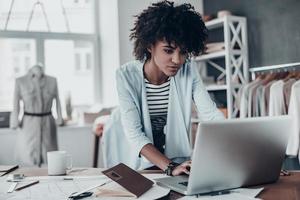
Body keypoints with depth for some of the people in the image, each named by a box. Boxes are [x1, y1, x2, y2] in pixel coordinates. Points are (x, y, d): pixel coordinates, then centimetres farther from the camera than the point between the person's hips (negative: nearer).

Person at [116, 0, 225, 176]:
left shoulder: (189, 71, -3)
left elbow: (211, 114, -9)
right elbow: (134, 134, -17)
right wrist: (170, 167, -29)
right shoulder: (127, 76, -11)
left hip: (183, 164, 2)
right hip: (143, 168, -2)